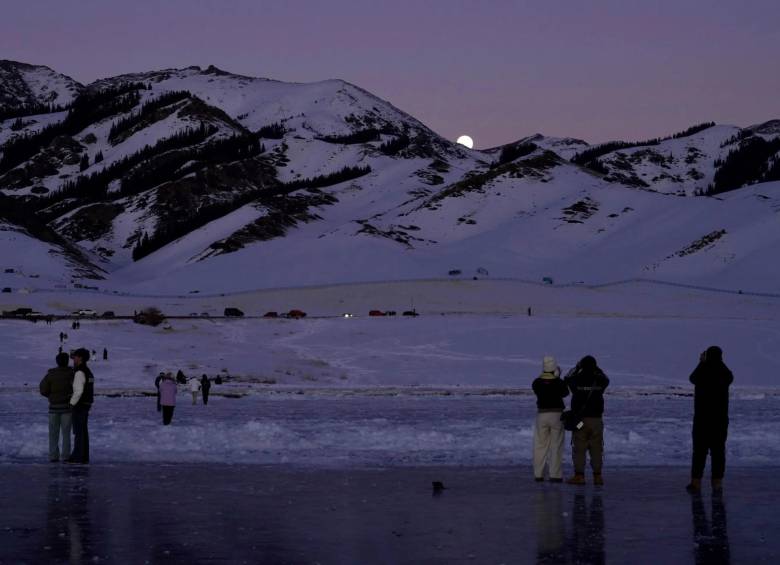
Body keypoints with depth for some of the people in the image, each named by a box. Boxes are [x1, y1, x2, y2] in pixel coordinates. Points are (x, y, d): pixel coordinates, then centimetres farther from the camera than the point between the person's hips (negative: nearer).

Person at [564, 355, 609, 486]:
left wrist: (577, 367, 23)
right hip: (596, 420, 2)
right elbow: (606, 379, 24)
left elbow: (567, 379, 17)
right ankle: (597, 476, 6)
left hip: (579, 420, -2)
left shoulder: (577, 380, -6)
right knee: (596, 449, 7)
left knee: (579, 448, 1)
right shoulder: (599, 381, -1)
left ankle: (579, 476, -2)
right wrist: (596, 369, 23)